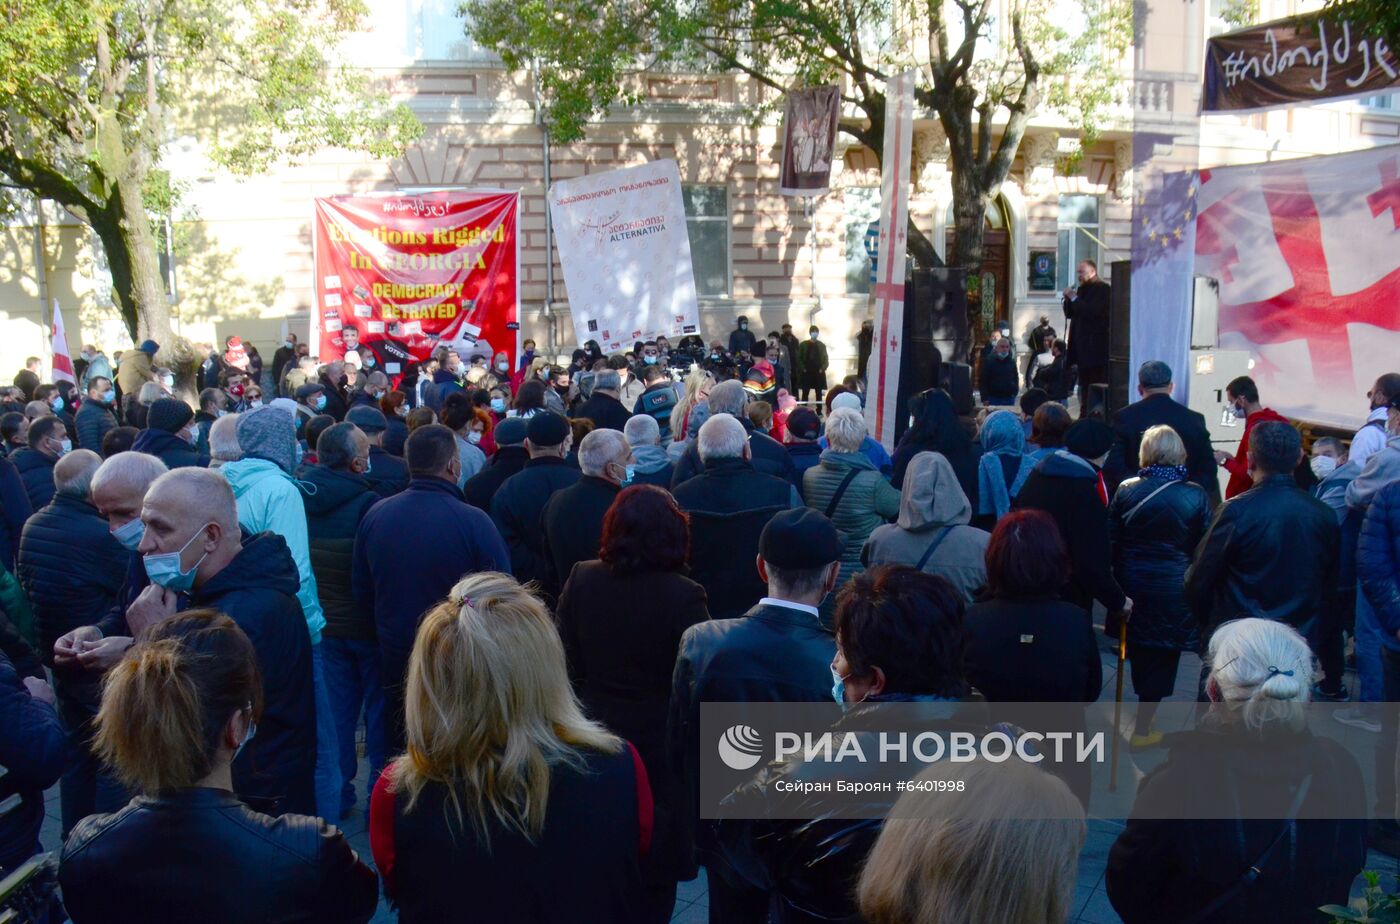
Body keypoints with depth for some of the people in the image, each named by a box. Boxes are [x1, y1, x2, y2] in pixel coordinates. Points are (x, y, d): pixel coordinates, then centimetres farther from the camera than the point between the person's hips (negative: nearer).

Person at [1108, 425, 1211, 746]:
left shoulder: (1125, 491, -6)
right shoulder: (1196, 496, -10)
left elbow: (1111, 542, 0)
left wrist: (1115, 590, 11)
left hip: (1132, 587, 2)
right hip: (1174, 594, -2)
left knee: (1139, 655, 20)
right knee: (1160, 660, 8)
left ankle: (1143, 715, 35)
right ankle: (1142, 729, 14)